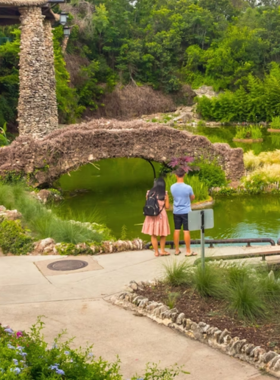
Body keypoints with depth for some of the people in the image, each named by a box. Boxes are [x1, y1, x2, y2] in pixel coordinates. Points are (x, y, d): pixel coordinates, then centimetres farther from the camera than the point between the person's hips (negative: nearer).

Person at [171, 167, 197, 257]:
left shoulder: (172, 187, -6)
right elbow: (193, 197, 1)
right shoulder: (188, 187, -16)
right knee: (186, 231, 1)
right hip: (186, 211, -4)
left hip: (176, 212, 4)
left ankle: (177, 250, 19)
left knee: (177, 230, 11)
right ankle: (188, 251, 6)